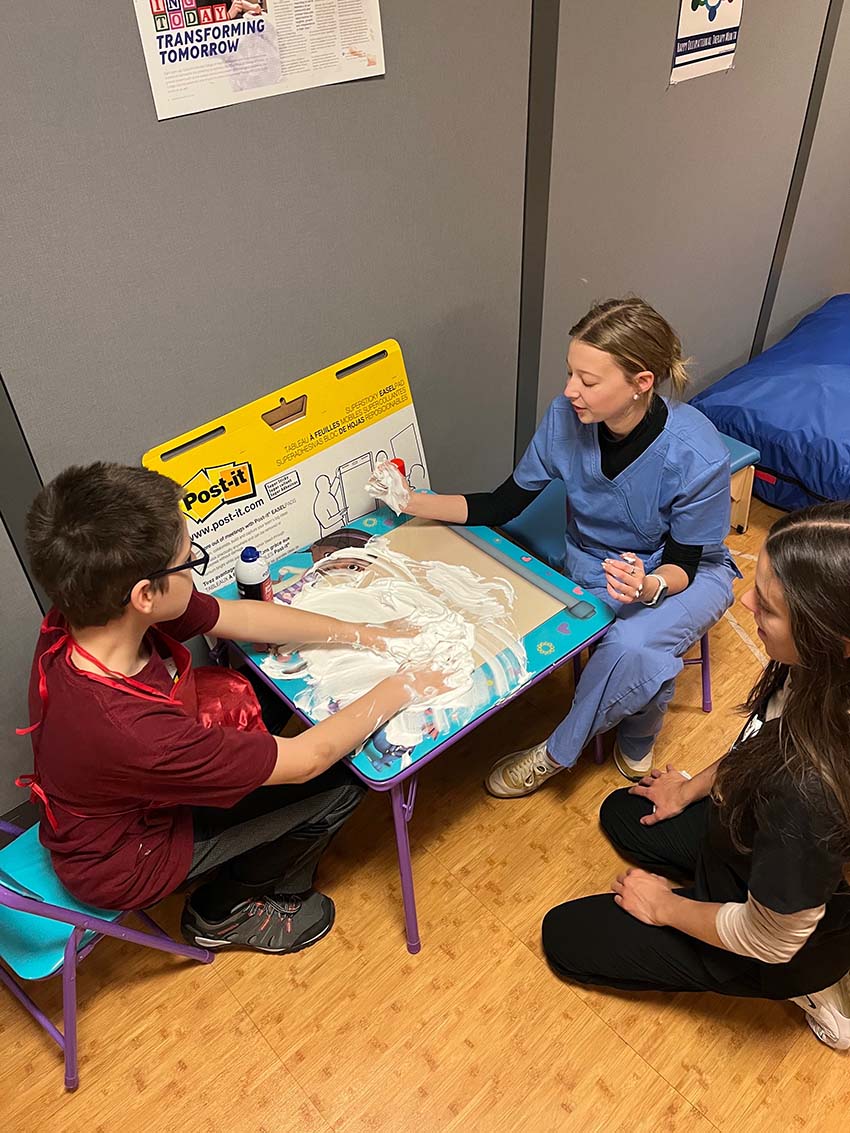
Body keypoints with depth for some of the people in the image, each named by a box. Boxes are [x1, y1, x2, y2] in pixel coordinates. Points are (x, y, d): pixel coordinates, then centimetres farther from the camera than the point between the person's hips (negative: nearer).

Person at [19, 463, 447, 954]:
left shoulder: (91, 611, -22)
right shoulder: (127, 728, -43)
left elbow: (239, 616, -8)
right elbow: (307, 759, -30)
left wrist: (365, 634, -4)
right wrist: (398, 690, -16)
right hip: (124, 864, -7)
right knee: (338, 783, -6)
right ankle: (226, 912, 20)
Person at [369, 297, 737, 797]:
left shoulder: (697, 456, -30)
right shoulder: (566, 418, -19)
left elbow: (683, 565, -18)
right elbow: (503, 505, -8)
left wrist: (649, 585, -42)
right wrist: (414, 502, -19)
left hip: (684, 574, -3)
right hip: (590, 567, 4)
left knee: (631, 647, -33)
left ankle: (557, 753, -6)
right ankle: (637, 743, 8)